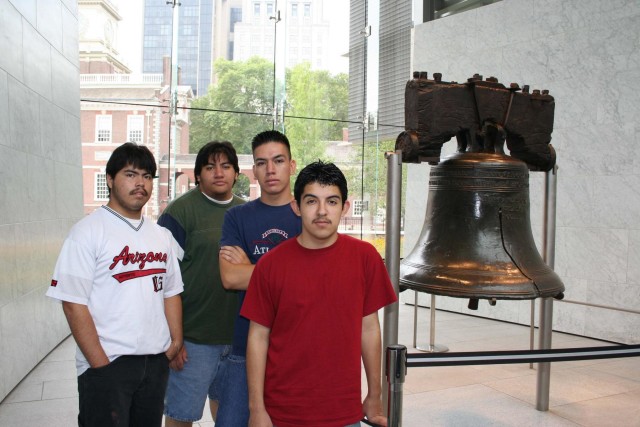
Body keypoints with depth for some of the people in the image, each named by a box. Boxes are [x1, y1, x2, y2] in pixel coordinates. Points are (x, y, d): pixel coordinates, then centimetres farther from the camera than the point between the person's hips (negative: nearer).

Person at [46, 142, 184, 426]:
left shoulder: (161, 236, 11)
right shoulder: (88, 232, -8)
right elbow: (73, 303, -13)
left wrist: (176, 342, 5)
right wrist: (101, 365, -15)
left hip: (157, 361, 6)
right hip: (106, 363, -6)